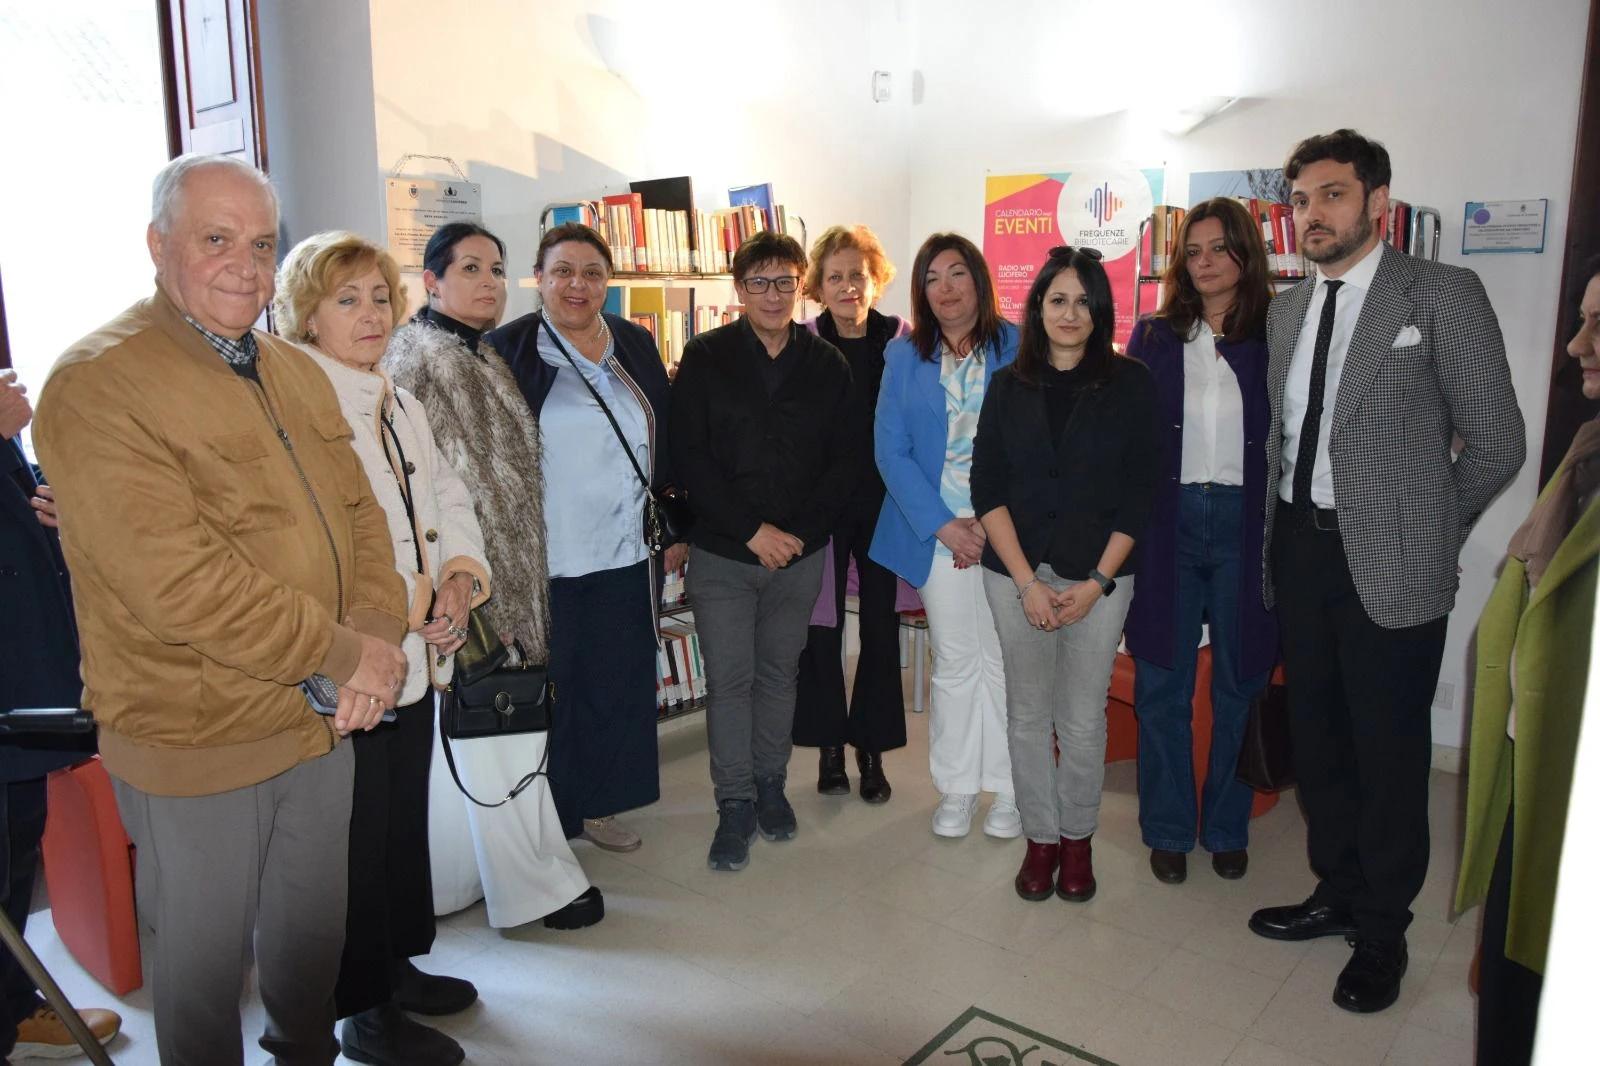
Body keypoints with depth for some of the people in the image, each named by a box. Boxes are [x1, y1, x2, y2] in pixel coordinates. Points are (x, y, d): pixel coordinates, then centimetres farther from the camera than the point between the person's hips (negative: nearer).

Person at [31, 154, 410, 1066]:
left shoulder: (296, 373, 9)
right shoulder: (99, 385, -15)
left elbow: (360, 514, 8)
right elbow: (178, 581, -24)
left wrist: (379, 635, -10)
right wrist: (342, 653, -18)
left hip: (322, 720, 7)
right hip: (195, 745, -6)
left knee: (312, 930, 23)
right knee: (207, 957, 14)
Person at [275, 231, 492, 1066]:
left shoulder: (402, 407, 13)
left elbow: (448, 504, 14)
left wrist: (461, 577, -6)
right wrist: (408, 608, -20)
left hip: (416, 655, 8)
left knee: (407, 815, 19)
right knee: (360, 832, 4)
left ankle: (397, 965, 38)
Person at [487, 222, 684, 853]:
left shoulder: (636, 347, 8)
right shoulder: (507, 351, -5)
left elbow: (666, 445, 13)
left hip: (625, 557, 5)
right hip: (542, 562, -4)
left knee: (617, 685, 13)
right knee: (546, 689, 6)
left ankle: (598, 805, 31)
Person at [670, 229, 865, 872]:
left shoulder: (827, 364, 5)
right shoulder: (705, 357, -2)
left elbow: (848, 457, 3)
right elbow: (688, 454, -8)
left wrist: (799, 530, -9)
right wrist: (751, 529, -14)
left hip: (800, 553, 2)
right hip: (721, 553, -2)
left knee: (779, 673, 13)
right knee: (729, 679, 1)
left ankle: (770, 784, 30)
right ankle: (735, 804, 14)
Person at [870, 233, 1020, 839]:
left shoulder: (1017, 349, -1)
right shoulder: (904, 357, 5)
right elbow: (890, 450, -1)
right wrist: (942, 525, -10)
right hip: (938, 533, 1)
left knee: (1005, 662, 5)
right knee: (953, 665, 9)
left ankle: (1008, 789, 21)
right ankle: (957, 789, 23)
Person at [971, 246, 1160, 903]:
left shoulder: (1130, 385, 1)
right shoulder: (1008, 386, 5)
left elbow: (1140, 491, -2)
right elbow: (987, 488, 0)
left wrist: (1097, 582, -9)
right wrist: (1028, 583, -9)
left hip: (1100, 577, -1)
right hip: (1017, 575, 2)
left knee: (1083, 718, 5)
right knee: (1028, 712, 9)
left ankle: (1077, 837, 26)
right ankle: (1040, 836, 25)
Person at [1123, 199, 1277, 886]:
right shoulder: (1154, 338, 6)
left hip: (1246, 523, -1)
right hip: (1169, 520, 1)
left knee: (1240, 684, 10)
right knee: (1162, 686, 6)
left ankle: (1227, 828, 27)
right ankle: (1167, 830, 22)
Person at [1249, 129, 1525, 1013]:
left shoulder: (1443, 295, -7)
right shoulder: (1285, 309, 10)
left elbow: (1496, 441, -5)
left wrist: (1424, 526, 2)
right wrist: (1278, 538, 9)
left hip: (1389, 565, -5)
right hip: (1300, 550, 5)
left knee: (1389, 751, 5)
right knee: (1316, 738, 16)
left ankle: (1382, 931, 25)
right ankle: (1338, 893, 36)